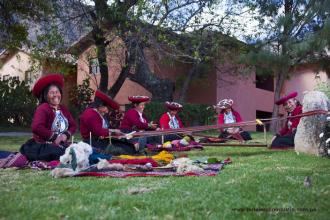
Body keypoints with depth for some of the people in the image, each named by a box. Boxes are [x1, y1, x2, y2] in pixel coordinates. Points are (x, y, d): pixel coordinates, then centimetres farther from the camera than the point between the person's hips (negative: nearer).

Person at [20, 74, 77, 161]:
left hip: (62, 144, 8)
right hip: (44, 145, -7)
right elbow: (36, 127, -25)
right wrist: (54, 137, -19)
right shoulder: (42, 108, -10)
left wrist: (66, 135, -7)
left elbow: (73, 125, 14)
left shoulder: (63, 109, 14)